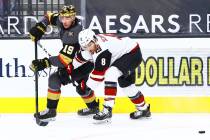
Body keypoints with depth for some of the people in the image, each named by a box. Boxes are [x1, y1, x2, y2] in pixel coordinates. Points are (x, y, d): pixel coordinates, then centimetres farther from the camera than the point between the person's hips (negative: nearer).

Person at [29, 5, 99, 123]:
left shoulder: (75, 34, -35)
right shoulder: (63, 20, -11)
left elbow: (65, 58, -40)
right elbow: (50, 16, 10)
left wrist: (46, 63, -45)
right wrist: (40, 27, -7)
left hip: (85, 63, -10)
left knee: (55, 78, -18)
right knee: (81, 87, 28)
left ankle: (51, 111, -12)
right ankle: (93, 108, 49)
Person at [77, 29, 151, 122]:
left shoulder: (102, 50, -33)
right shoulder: (93, 44, -6)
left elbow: (99, 72, -27)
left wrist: (88, 85, -17)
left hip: (133, 54, -11)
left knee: (111, 74, -29)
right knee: (126, 84, 23)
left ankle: (107, 110, -31)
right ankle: (143, 109, 43)